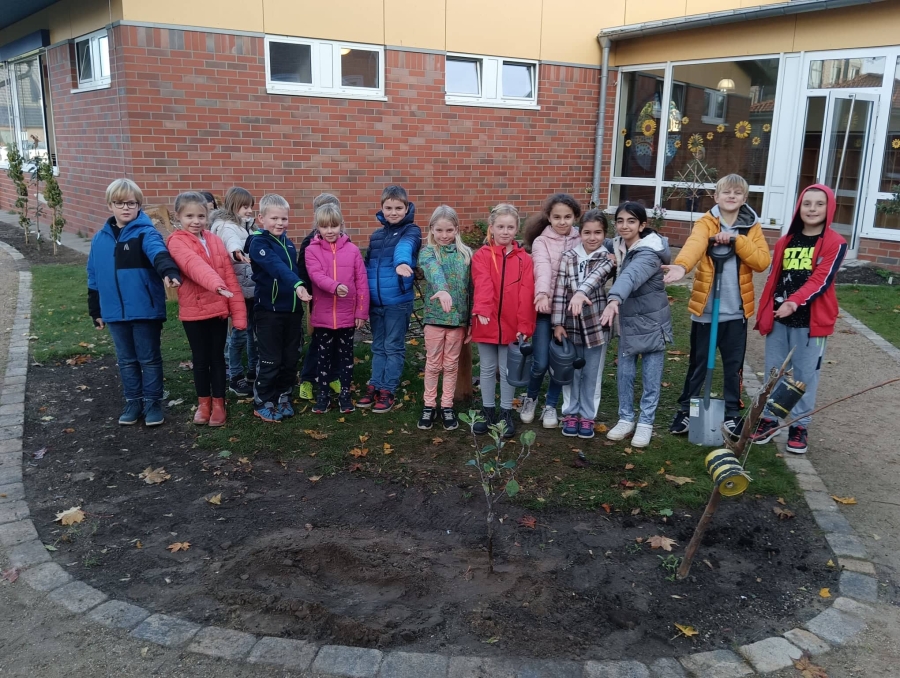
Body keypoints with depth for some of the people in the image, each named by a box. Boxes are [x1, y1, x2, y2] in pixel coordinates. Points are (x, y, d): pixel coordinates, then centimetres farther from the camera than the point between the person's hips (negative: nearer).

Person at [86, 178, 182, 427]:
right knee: (126, 360, 15)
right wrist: (96, 311, 15)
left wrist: (169, 272, -53)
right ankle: (133, 401, 27)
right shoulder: (100, 238, 7)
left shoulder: (146, 233, -9)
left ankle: (153, 401, 20)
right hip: (115, 312, 5)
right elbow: (94, 277, 14)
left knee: (149, 358, 7)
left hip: (145, 310, -5)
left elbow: (159, 253, -32)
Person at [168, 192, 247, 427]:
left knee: (217, 358, 11)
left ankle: (218, 404, 23)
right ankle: (204, 403, 27)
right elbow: (193, 264, -29)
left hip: (219, 309, 3)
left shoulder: (215, 241, 5)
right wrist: (215, 284, -48)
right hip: (193, 311, -2)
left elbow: (231, 278, 2)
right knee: (200, 360, 10)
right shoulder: (177, 242, -7)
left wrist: (239, 314, -4)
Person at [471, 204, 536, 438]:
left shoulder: (524, 259, 1)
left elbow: (526, 294, -4)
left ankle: (506, 413, 22)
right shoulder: (482, 255, -3)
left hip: (512, 325, 1)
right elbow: (482, 284, -19)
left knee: (508, 370, 10)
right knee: (488, 369, 11)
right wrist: (482, 310, -35)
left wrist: (524, 325, -11)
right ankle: (488, 411, 24)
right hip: (487, 324, 0)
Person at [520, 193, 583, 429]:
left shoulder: (581, 241, 6)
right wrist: (542, 293, -39)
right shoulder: (541, 241, -3)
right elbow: (542, 267, -21)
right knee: (540, 362, -2)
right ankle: (530, 398, 26)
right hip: (546, 308, -2)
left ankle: (551, 406, 26)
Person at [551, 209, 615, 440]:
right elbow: (560, 291, -3)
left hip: (596, 324, -1)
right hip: (572, 325, 1)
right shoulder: (568, 258, -2)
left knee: (592, 374, 9)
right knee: (572, 372, 11)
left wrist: (581, 292, -46)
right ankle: (571, 413, 25)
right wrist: (558, 323, -7)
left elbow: (594, 277, -26)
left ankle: (587, 416, 22)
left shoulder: (607, 258, -5)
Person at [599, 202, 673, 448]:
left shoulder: (649, 253, -23)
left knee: (651, 377, 5)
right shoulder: (617, 247, 1)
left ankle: (645, 423, 19)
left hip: (651, 322, -6)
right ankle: (626, 419, 26)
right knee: (624, 374, 11)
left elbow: (631, 276, -42)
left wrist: (614, 300, -61)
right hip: (627, 322, 6)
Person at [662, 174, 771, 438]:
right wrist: (681, 266, -50)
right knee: (698, 364, 9)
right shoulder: (706, 223, -6)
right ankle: (686, 409, 23)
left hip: (736, 310, 2)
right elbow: (694, 245, -29)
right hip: (706, 309, -2)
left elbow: (763, 261, -9)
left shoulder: (752, 227, 4)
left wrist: (736, 240, -20)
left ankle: (732, 413, 26)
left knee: (734, 366, 11)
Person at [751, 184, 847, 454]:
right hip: (778, 318, 4)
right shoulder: (786, 242, 10)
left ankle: (800, 425, 16)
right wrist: (764, 314, 10)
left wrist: (795, 302, -30)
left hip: (811, 321, -4)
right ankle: (769, 418, 23)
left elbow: (821, 280, -16)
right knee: (773, 371, 11)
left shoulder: (835, 243, -5)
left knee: (805, 374, 4)